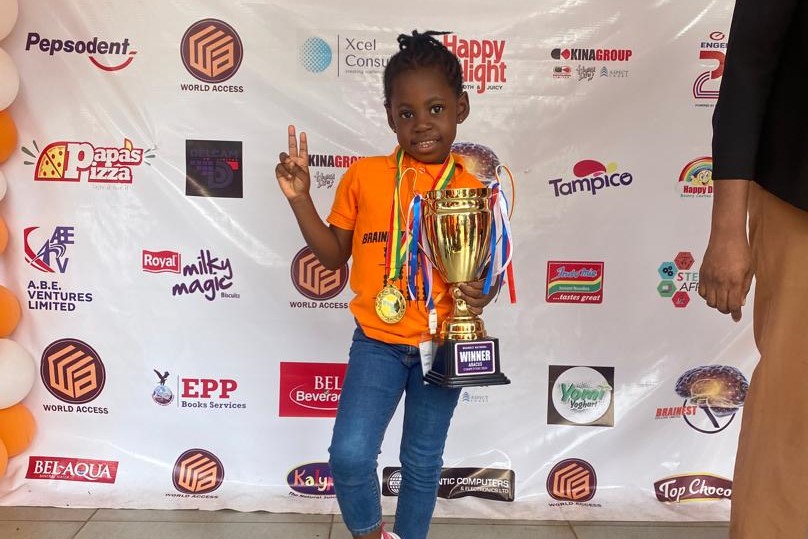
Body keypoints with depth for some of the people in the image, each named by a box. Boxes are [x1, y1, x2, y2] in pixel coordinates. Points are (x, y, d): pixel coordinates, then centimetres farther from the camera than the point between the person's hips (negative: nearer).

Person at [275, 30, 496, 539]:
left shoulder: (474, 188, -4)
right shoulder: (364, 175, -4)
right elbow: (334, 254, 4)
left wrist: (481, 294, -18)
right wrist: (300, 197, -6)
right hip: (377, 342, 0)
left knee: (423, 463, 15)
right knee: (349, 454, -11)